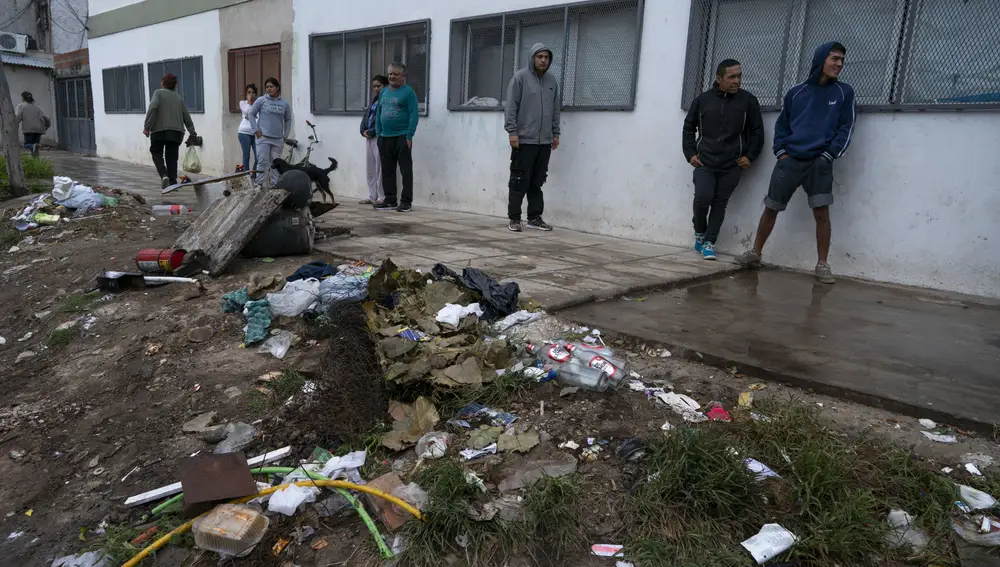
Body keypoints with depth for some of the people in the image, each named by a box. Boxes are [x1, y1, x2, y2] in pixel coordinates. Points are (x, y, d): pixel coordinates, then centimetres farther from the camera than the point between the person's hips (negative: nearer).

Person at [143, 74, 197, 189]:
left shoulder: (159, 93, 2)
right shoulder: (179, 97, 15)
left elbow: (153, 107, -14)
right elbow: (187, 117, 14)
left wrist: (147, 126, -12)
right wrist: (193, 133, 19)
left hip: (159, 130, -3)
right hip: (176, 132, 3)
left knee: (156, 153, 13)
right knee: (172, 157, 8)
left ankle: (164, 175, -9)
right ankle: (172, 182, 3)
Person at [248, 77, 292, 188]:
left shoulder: (284, 103, 5)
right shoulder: (261, 100, -2)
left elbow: (288, 119, 14)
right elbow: (251, 114, 3)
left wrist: (285, 135, 9)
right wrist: (256, 130, -4)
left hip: (278, 139, 3)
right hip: (263, 138, -3)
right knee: (263, 162, -6)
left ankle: (274, 185, 18)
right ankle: (259, 185, 1)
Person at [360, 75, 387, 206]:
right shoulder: (373, 100, 21)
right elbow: (366, 116, 18)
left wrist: (371, 132, -14)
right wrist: (363, 130, 1)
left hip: (379, 137, -8)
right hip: (368, 137, 8)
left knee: (379, 168, -6)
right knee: (370, 168, 10)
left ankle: (382, 197, -1)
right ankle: (372, 196, 15)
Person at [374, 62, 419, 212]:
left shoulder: (408, 92, -4)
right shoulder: (383, 92, 15)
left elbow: (414, 115, -9)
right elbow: (378, 114, 19)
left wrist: (409, 136, -15)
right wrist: (378, 133, 10)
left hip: (402, 137, -7)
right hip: (385, 138, 7)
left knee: (406, 170, -3)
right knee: (387, 171, 10)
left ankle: (406, 202, 0)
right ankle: (390, 200, 18)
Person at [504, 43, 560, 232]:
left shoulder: (551, 81, 15)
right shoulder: (520, 77, -3)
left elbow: (555, 110, 18)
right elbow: (511, 107, -7)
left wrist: (555, 133, 12)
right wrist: (512, 132, -13)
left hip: (545, 141, 5)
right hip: (524, 140, -5)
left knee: (537, 182, 9)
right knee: (519, 181, -2)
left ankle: (535, 217, 15)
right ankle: (514, 218, 5)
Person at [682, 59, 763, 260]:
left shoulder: (748, 100, 2)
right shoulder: (703, 99, 4)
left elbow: (757, 131, 7)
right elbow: (688, 127, 12)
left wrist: (750, 156, -1)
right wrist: (690, 153, 3)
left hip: (731, 165, 0)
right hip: (704, 162, 0)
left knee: (720, 203, 1)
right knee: (702, 198, -14)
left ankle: (709, 242, 11)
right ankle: (699, 233, 11)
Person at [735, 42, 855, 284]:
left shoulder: (844, 92, 5)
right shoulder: (795, 92, 8)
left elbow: (845, 129, 3)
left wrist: (828, 155, -7)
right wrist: (781, 151, 0)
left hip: (819, 163, -1)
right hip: (789, 161, 1)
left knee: (821, 213, -8)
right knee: (770, 208, 5)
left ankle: (822, 264, 2)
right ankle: (755, 253, 19)